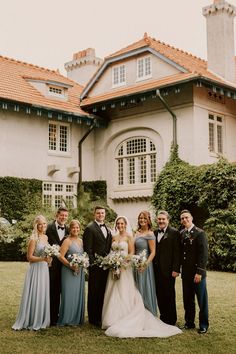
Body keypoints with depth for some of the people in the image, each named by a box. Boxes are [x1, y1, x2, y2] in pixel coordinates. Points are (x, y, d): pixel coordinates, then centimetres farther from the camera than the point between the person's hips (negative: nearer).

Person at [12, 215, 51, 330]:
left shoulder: (46, 237, 10)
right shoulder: (34, 239, -12)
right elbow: (29, 257, -13)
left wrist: (48, 259, 6)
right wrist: (42, 259, -23)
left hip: (44, 269, 7)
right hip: (35, 270, -7)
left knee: (43, 295, 12)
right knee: (34, 295, -1)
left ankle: (41, 320, 23)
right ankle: (31, 321, 11)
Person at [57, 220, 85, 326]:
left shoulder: (81, 241, 11)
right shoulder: (67, 241, -9)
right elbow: (61, 256, -15)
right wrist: (71, 266, -19)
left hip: (79, 271, 7)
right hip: (69, 271, -7)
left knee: (78, 294, 11)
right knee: (69, 294, -2)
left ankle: (77, 318, 21)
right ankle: (67, 319, 8)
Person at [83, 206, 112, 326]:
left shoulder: (108, 229, 16)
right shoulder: (90, 228, -7)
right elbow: (88, 248, -10)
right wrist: (92, 262, -15)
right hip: (96, 266, -6)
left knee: (103, 292, 11)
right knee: (94, 293, 2)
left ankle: (102, 317, 21)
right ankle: (93, 319, 11)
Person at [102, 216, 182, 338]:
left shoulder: (129, 237, -3)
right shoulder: (114, 237, 12)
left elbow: (132, 253, -7)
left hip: (124, 268, -5)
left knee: (124, 294, -6)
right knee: (113, 294, 6)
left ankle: (123, 321, 1)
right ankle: (113, 320, 14)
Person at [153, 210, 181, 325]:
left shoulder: (174, 233, -6)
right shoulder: (154, 233, 12)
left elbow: (177, 252, -11)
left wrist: (176, 269, -15)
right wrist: (151, 266, 7)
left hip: (168, 270, -6)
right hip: (156, 269, 6)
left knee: (169, 295, 3)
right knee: (159, 295, 12)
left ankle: (171, 320, 15)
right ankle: (163, 317, 24)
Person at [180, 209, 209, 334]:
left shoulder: (199, 233, -10)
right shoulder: (181, 234, 8)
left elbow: (204, 254, -13)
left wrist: (199, 272, -17)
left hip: (197, 273, -5)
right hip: (186, 273, 6)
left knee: (202, 300, 5)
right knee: (188, 300, 13)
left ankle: (204, 325, 18)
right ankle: (189, 322, 26)